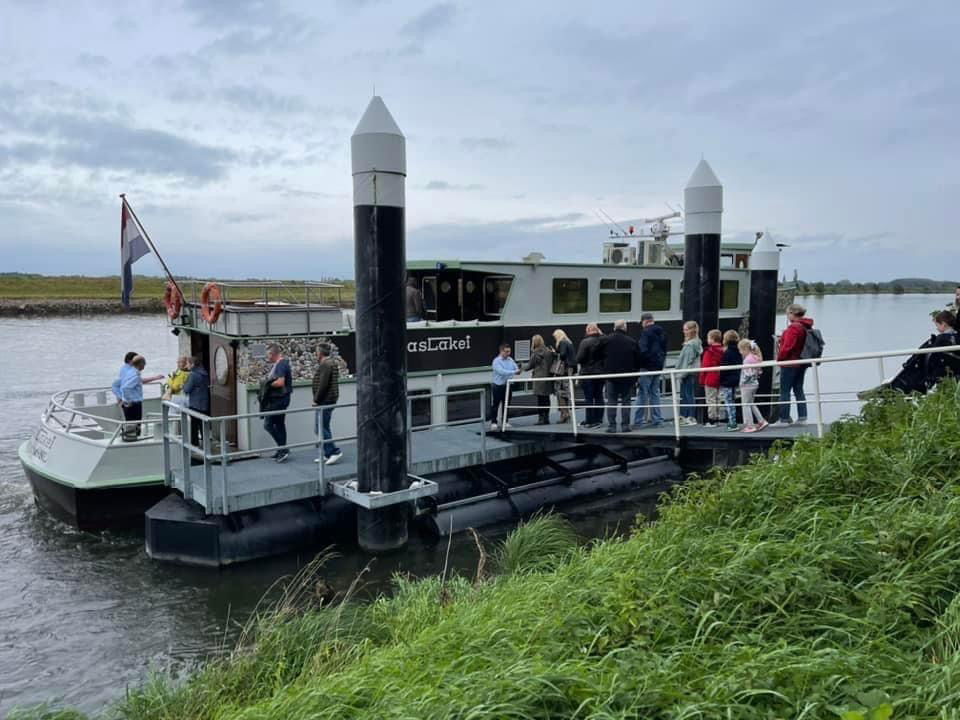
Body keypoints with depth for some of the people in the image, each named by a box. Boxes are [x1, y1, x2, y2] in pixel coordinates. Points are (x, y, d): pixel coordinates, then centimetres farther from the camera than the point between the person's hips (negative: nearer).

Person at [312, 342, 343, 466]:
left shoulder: (325, 365, -16)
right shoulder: (332, 363, 17)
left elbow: (323, 385, -22)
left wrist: (316, 400, -14)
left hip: (325, 401, -10)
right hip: (330, 400, 10)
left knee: (320, 428, -9)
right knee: (324, 427, 13)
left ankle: (334, 451, -11)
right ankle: (328, 454, 17)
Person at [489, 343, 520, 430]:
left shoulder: (510, 360, 5)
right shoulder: (497, 361, -13)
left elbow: (516, 369, 2)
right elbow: (502, 371, -25)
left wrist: (518, 370, -23)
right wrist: (514, 372, -30)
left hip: (507, 385, 5)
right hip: (498, 386, -5)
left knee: (506, 404, 11)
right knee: (495, 405, 2)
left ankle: (505, 422, 20)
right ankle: (493, 422, 10)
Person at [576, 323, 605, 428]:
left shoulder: (585, 342, -15)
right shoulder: (603, 341, -1)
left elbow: (579, 358, -17)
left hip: (587, 373, -5)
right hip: (601, 372, 5)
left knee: (589, 398, 1)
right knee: (599, 396, 12)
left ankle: (590, 421, 2)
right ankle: (599, 420, 15)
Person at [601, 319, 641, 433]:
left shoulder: (606, 340, -3)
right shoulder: (632, 342, -3)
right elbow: (638, 360, 1)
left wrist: (605, 370, 15)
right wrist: (634, 371, 13)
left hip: (611, 375, 0)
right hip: (627, 376, 0)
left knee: (611, 401, 4)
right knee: (626, 401, 7)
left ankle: (611, 425, 0)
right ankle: (625, 425, 5)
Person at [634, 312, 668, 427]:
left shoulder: (646, 332, -12)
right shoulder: (662, 333, 14)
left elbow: (643, 350, -19)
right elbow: (665, 350, 19)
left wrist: (638, 365, -12)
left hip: (646, 367, -8)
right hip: (658, 366, 8)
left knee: (642, 393, -4)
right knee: (655, 393, 12)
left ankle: (639, 420, -4)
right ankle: (656, 419, 12)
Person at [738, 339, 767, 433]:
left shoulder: (748, 359, -20)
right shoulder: (756, 357, 8)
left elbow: (748, 374, -23)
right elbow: (759, 371, 12)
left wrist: (742, 383, -13)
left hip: (747, 385, -9)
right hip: (755, 384, 9)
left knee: (746, 405, 1)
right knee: (752, 404, 20)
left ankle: (750, 426, 3)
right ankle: (761, 421, 19)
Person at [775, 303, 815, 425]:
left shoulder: (794, 327, -19)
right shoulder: (807, 327, 10)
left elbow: (787, 346, -22)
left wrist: (779, 358, -8)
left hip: (790, 363, -9)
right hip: (802, 363, 9)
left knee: (785, 391, -2)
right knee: (799, 390, 13)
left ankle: (784, 418, 0)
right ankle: (802, 417, 12)